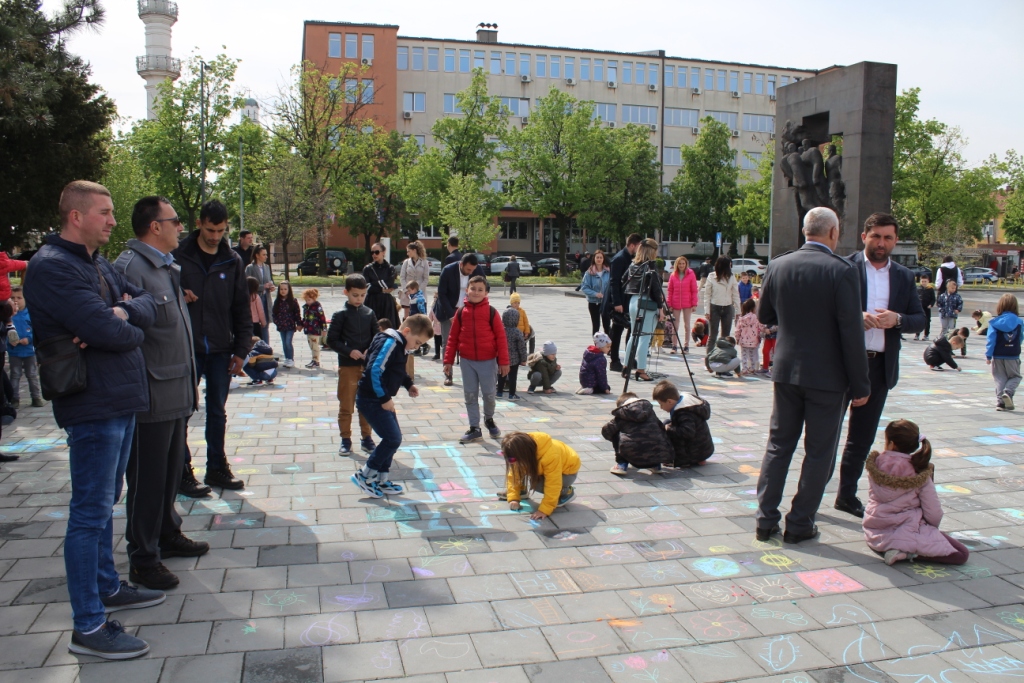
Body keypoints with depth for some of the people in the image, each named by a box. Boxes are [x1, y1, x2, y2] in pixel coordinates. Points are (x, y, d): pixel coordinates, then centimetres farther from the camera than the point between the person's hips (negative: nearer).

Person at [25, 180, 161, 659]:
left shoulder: (97, 263, 15)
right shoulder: (51, 267, -16)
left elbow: (147, 306, 7)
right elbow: (105, 329, -25)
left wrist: (122, 311, -14)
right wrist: (132, 330, -4)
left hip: (120, 400, 10)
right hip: (92, 406, -10)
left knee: (104, 503, 20)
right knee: (91, 512, -3)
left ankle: (107, 587, 36)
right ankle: (88, 627, 6)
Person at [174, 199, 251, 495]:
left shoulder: (233, 261, 5)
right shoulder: (178, 256, -4)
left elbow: (242, 308, 6)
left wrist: (241, 349, 2)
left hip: (220, 350, 3)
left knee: (217, 412, 12)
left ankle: (217, 468, 23)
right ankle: (183, 472, 14)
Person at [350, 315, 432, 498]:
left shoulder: (399, 346, 10)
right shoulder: (389, 343, -20)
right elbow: (374, 371, -27)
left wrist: (409, 384, 7)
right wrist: (385, 398, -22)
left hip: (381, 399, 10)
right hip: (371, 400, -10)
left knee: (392, 438, 12)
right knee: (393, 438, -9)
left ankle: (382, 480, 22)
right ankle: (364, 476, 3)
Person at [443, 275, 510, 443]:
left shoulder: (491, 312, -5)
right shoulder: (461, 312, 1)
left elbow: (501, 337, -5)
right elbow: (453, 337, 4)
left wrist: (503, 361, -7)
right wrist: (448, 361, 3)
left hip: (488, 361, -2)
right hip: (467, 361, 2)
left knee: (489, 393, 8)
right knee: (470, 395, 7)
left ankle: (489, 419, 35)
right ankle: (474, 429, 17)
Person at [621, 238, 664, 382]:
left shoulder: (633, 265, 9)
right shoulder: (651, 266, -11)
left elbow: (624, 282, 13)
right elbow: (656, 288, -13)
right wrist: (661, 308, -10)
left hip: (633, 301, 7)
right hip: (648, 304, -7)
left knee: (634, 335, 15)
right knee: (645, 337, -4)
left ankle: (627, 367, 17)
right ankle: (641, 370, -3)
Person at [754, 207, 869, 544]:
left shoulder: (777, 266, -1)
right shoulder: (842, 271, -14)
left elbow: (764, 316, 11)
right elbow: (852, 333, -14)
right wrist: (860, 385, -7)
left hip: (786, 371, 4)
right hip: (827, 376, -4)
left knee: (778, 444, 14)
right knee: (819, 451, 9)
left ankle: (766, 519, 16)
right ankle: (799, 524, 15)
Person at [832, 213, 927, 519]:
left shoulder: (904, 277, 10)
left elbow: (920, 320, 8)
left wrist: (897, 319, -12)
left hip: (881, 366, 5)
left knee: (862, 436, 13)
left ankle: (847, 494, 26)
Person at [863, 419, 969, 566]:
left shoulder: (875, 465, -6)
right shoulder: (920, 474, -13)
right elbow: (934, 514, -7)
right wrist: (932, 529, 13)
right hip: (906, 532, -6)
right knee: (961, 554, 4)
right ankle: (908, 553, -10)